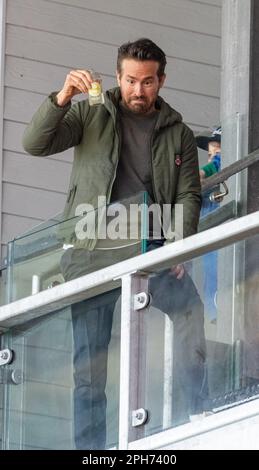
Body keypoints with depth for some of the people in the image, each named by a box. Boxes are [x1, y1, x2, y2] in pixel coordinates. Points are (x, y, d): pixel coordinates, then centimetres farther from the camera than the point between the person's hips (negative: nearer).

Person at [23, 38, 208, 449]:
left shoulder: (179, 133, 12)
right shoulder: (90, 115, 8)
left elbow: (188, 195, 6)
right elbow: (35, 144, -2)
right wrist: (62, 98, -18)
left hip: (151, 248, 1)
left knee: (193, 314, -22)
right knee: (90, 359, -3)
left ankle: (198, 422, -15)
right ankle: (91, 447, 3)